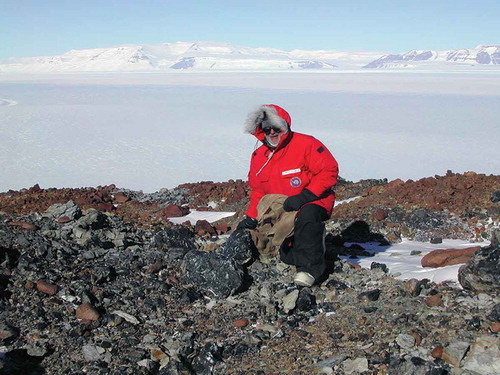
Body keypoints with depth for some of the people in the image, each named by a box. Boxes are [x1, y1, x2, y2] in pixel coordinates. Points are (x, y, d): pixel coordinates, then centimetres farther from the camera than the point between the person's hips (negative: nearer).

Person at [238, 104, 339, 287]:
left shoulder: (306, 144, -13)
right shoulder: (259, 157, 7)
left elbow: (329, 171, -18)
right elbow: (258, 191, 16)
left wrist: (304, 197, -26)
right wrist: (251, 217, 1)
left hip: (314, 202, -6)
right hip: (280, 212, 6)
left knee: (306, 217, -40)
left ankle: (309, 266, -28)